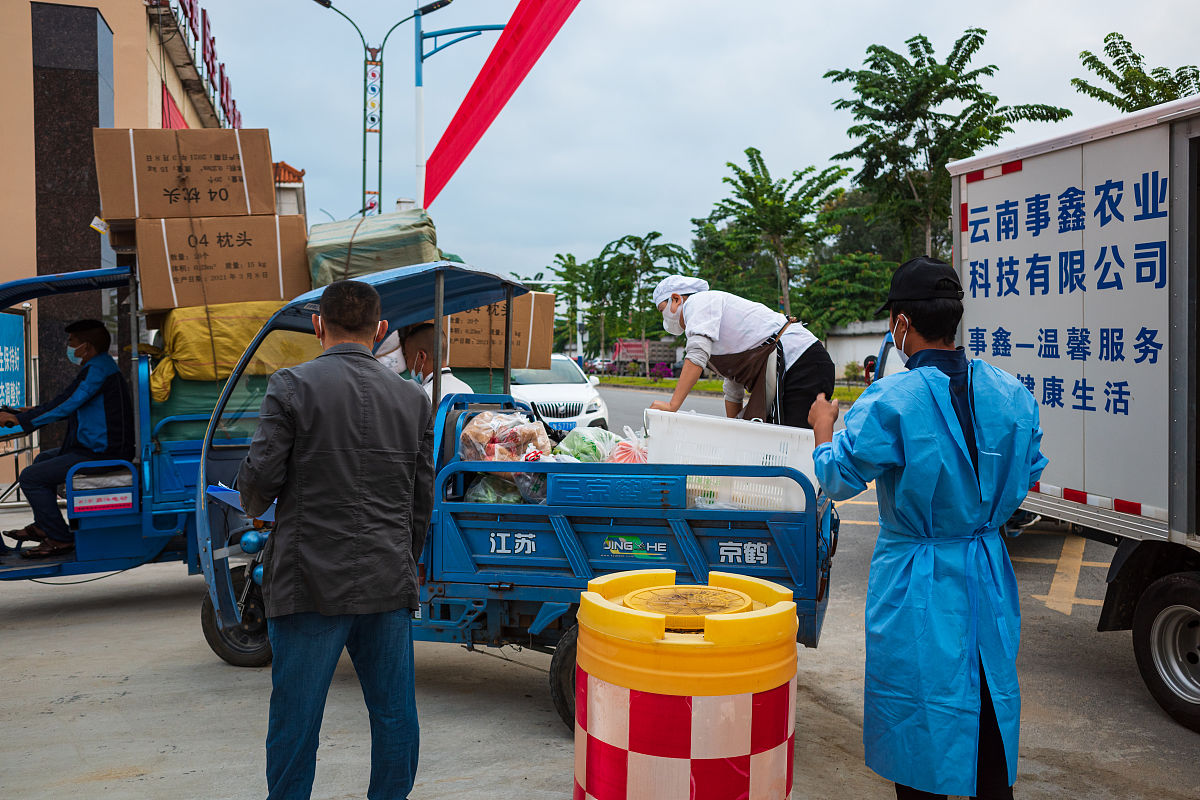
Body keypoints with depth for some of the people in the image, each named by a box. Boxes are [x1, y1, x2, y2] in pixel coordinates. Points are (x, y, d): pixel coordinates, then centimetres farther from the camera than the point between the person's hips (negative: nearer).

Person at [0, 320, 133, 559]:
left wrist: (19, 419, -14)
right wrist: (33, 411, 22)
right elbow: (69, 404, 26)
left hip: (101, 454, -11)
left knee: (30, 477, -12)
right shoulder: (101, 365, 16)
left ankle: (60, 539, -5)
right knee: (43, 459, 29)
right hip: (100, 448, 11)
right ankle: (42, 526, 34)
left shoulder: (98, 369, -18)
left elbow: (64, 406, -22)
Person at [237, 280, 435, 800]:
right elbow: (423, 500, 9)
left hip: (311, 582, -3)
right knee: (395, 713, 14)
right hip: (390, 582, 4)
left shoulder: (293, 386, -6)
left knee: (295, 719, 9)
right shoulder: (414, 399, 6)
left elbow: (259, 476, -9)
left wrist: (255, 508, 14)